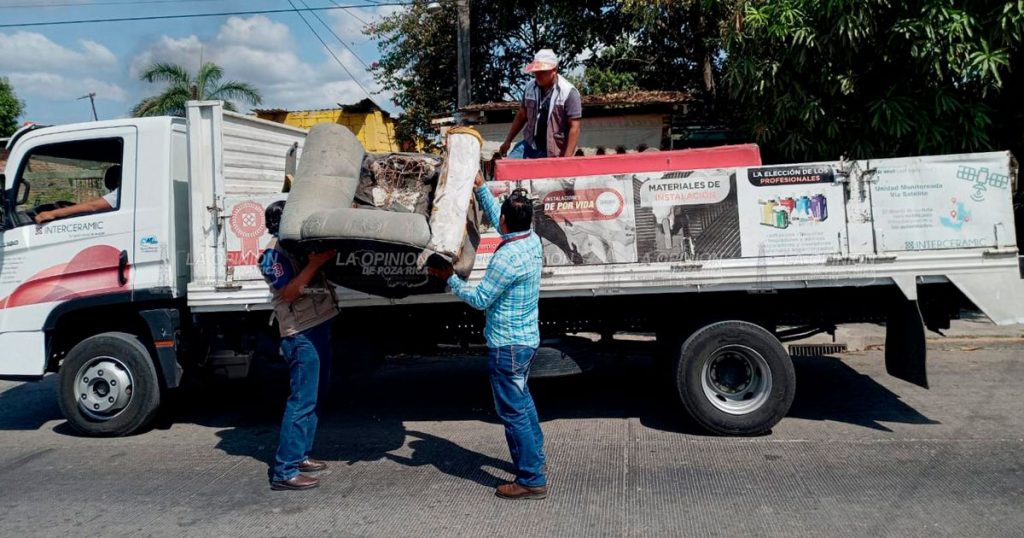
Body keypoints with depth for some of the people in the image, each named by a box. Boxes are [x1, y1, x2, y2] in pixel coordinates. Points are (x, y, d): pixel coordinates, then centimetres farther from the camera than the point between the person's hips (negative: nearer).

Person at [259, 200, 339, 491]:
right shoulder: (274, 253, -9)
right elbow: (288, 292, -20)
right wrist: (315, 262, -23)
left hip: (319, 324, 9)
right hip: (301, 333, -9)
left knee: (314, 396, 15)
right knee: (302, 399, -9)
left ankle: (299, 455, 26)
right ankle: (284, 471, -4)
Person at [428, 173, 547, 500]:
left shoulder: (508, 257, -26)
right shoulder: (532, 240, 1)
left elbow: (480, 299, -17)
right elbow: (495, 219, 20)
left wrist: (449, 278, -7)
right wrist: (481, 188, 24)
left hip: (508, 345, -10)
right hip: (527, 339, 10)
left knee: (513, 411, 0)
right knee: (522, 399, 25)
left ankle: (532, 480, 8)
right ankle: (534, 457, 39)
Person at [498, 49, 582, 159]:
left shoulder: (569, 92, -14)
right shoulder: (530, 87, 1)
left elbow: (574, 128, -15)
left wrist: (567, 158, -21)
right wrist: (508, 141, 15)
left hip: (555, 155, -4)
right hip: (531, 149, 4)